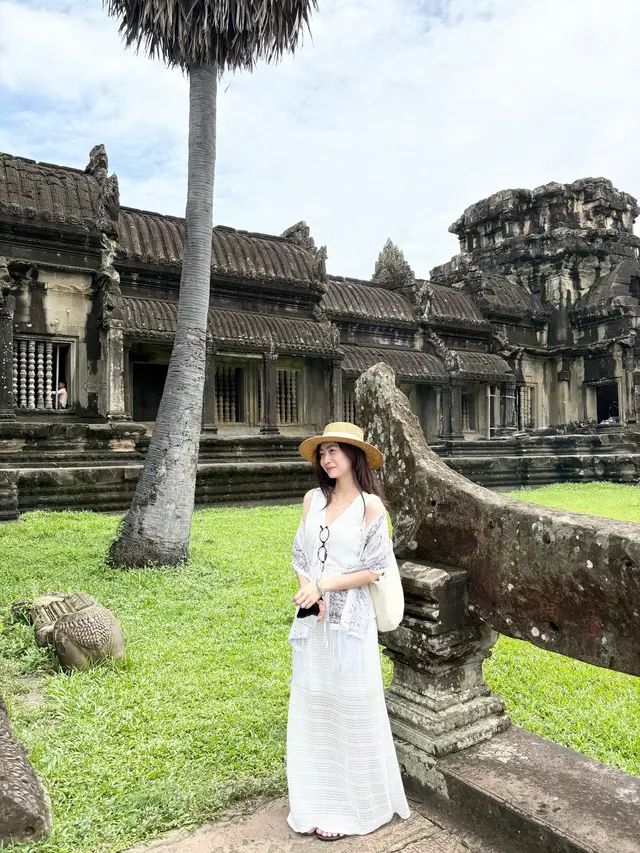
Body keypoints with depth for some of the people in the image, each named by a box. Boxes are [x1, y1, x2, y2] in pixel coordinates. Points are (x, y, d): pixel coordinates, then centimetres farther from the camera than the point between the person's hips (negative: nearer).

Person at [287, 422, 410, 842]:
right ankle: (319, 803, 31)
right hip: (312, 617, 5)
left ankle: (355, 805, 27)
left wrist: (323, 586, -13)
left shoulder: (370, 504, -8)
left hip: (350, 617, -4)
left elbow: (374, 570, -9)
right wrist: (311, 594, -11)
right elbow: (300, 555, 6)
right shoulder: (313, 498, 6)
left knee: (351, 710, 7)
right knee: (312, 709, 13)